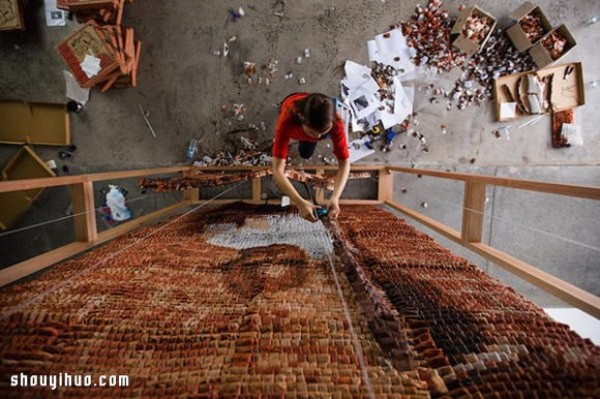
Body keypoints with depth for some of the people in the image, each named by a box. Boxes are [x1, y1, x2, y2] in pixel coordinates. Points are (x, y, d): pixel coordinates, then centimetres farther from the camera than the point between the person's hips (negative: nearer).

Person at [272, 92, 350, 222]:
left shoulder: (334, 121, -42)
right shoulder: (287, 120, -47)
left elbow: (344, 162, -38)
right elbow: (277, 170, -50)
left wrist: (335, 197, -52)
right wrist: (300, 202, -60)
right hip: (292, 114, -1)